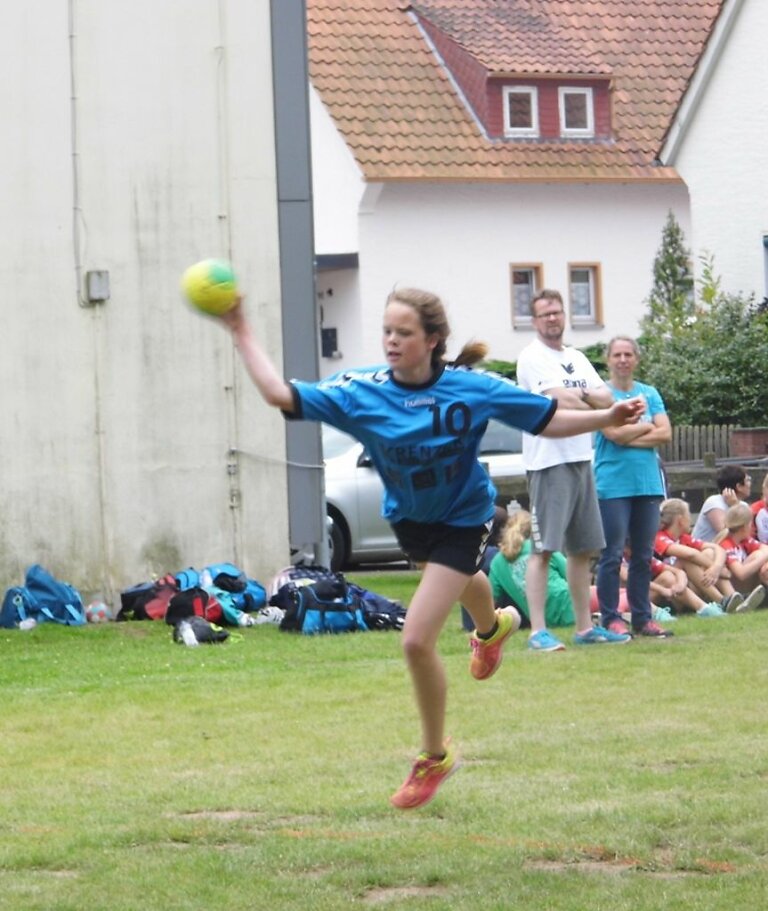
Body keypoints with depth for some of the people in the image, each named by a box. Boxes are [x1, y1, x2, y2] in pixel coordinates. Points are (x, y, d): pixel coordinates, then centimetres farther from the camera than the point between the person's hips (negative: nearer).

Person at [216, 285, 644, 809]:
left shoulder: (472, 389, -26)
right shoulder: (361, 392, -23)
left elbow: (547, 420, -16)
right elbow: (280, 394, -29)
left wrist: (608, 419, -26)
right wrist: (243, 334, -34)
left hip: (462, 518, -4)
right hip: (408, 516, 5)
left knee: (418, 639, -15)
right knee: (459, 580, 37)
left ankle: (436, 756, 6)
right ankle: (492, 628, 77)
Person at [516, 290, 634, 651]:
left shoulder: (577, 359, 18)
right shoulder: (532, 358, -6)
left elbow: (607, 398, 7)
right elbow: (559, 401, -19)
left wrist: (578, 396, -11)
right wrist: (594, 403, -3)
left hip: (582, 460, 8)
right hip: (549, 462, -8)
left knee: (583, 549, 11)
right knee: (543, 549, -10)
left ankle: (585, 627, 18)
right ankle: (538, 631, -12)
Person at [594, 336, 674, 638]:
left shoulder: (649, 393, 13)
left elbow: (665, 433, 1)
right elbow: (614, 433, -13)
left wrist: (629, 436, -8)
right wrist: (646, 426, -1)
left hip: (648, 483, 4)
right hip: (612, 484, -4)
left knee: (643, 555, 7)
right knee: (612, 555, -5)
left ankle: (643, 618, 12)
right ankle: (610, 618, 0)